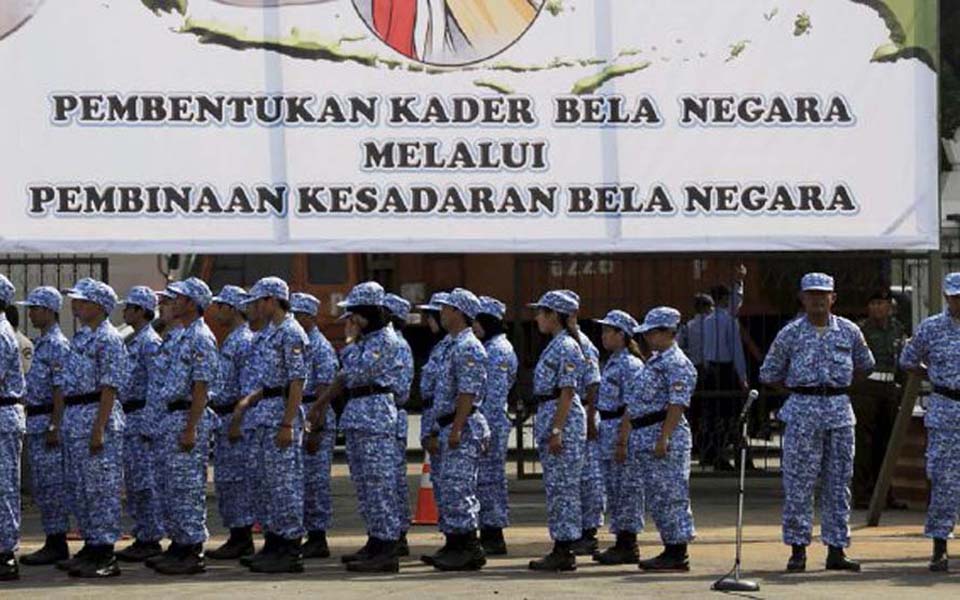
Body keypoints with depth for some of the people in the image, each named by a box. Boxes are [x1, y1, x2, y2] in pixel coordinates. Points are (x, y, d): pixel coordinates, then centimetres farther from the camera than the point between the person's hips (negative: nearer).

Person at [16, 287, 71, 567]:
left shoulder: (57, 345, -13)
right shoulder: (41, 343, 18)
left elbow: (60, 390, -18)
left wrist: (54, 427, -22)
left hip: (48, 421, -10)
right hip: (36, 421, 10)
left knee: (51, 484, -7)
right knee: (41, 485, 10)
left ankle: (57, 545, -4)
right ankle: (53, 543, 14)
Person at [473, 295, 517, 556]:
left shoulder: (498, 351, -13)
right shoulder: (487, 348, 18)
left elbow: (495, 396, -18)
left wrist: (487, 430, -20)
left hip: (491, 423, -10)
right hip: (481, 424, 10)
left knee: (489, 479, -7)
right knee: (486, 480, 9)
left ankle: (493, 537, -3)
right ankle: (489, 535, 12)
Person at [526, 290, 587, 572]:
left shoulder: (566, 347, -13)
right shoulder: (554, 346, 17)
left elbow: (568, 391, -18)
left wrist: (556, 430, -21)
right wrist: (545, 429, 21)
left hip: (563, 420, -10)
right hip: (548, 419, 10)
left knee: (562, 486, -8)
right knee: (555, 486, 10)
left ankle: (564, 552, -6)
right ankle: (561, 550, 12)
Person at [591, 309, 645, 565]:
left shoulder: (630, 365, -13)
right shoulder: (611, 363, 16)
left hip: (621, 430, -10)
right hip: (607, 431, 10)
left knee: (625, 488, -5)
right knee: (612, 488, 11)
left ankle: (629, 546, -2)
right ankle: (622, 543, 15)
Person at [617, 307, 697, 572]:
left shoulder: (677, 364, -10)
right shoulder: (652, 363, 21)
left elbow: (677, 404, -19)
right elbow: (633, 406, 22)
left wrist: (663, 438, -25)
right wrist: (623, 440, 20)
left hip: (664, 434, -11)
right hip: (641, 436, 11)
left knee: (667, 495, -8)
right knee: (629, 490, 11)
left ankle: (677, 554, -3)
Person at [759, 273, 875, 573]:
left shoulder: (849, 331, 7)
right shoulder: (790, 334, 1)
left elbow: (865, 365, 21)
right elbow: (769, 375, 8)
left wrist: (837, 384, 12)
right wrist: (800, 389, 6)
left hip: (840, 412, 2)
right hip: (802, 412, -2)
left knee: (838, 483, 4)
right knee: (798, 483, -4)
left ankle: (836, 550, 9)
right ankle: (798, 549, 2)